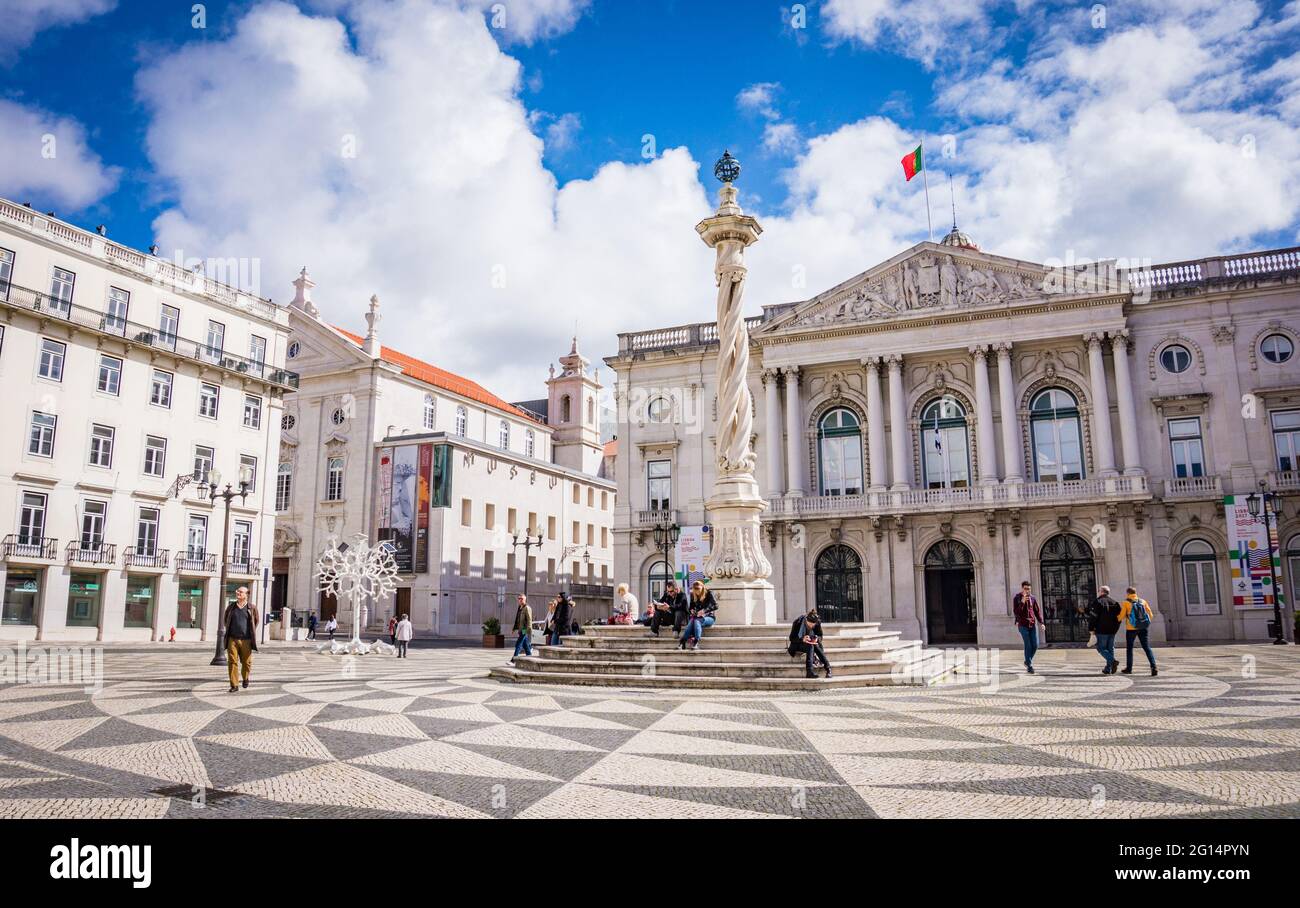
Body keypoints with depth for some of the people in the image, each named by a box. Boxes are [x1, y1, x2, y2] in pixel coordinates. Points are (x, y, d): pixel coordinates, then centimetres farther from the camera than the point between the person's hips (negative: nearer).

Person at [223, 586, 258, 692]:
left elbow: (255, 622, 14)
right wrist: (229, 631, 15)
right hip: (232, 639, 1)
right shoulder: (231, 607, 6)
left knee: (246, 662, 7)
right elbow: (226, 620, 21)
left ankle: (245, 678, 34)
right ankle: (234, 685, 1)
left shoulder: (251, 608, 1)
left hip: (246, 640, -1)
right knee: (232, 662, -4)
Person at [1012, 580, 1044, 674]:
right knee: (1028, 645, -9)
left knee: (1035, 645, -1)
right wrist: (1022, 602, -23)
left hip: (1033, 624, 3)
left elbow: (1038, 611, 8)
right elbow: (1015, 613, -12)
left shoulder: (1032, 598, 6)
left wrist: (1041, 622, -4)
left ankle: (1027, 661, 21)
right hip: (1023, 625, -3)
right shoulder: (1016, 599, -4)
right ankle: (1029, 666, 0)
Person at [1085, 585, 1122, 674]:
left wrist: (1091, 629, -7)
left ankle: (1113, 661, -22)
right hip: (1112, 631, 6)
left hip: (1101, 631, -6)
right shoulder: (1115, 603, 12)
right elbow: (1119, 618, 14)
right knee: (1110, 649, 12)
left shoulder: (1097, 602, -9)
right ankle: (1108, 669, 10)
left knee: (1101, 648, 1)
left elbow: (1093, 617, -13)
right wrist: (1115, 629, 19)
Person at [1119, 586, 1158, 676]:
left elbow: (1121, 617, -7)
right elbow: (1150, 615, 5)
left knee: (1129, 648, 12)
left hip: (1131, 628, -2)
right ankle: (1153, 667, -16)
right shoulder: (1142, 601, 5)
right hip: (1143, 628, 3)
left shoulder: (1126, 603, -5)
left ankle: (1129, 668, 20)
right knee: (1147, 647, 1)